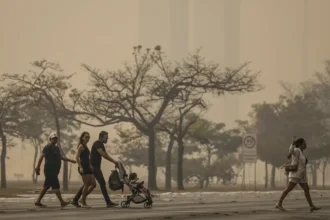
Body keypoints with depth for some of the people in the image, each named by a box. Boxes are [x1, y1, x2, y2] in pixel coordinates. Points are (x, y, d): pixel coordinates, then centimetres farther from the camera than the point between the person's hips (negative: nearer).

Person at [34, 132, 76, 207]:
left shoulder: (56, 148, 20)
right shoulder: (47, 147, -8)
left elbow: (61, 157, 23)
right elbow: (41, 157, -15)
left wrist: (70, 160, 13)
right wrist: (38, 167, -24)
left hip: (54, 171, 9)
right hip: (49, 170, -9)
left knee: (46, 187, 11)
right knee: (56, 186, -12)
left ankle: (38, 202, 17)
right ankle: (62, 202, -15)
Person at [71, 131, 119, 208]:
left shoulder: (101, 145, 16)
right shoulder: (97, 144, -15)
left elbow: (106, 155, 16)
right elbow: (103, 155, -25)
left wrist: (114, 161, 4)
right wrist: (114, 161, -23)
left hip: (96, 167, 10)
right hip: (94, 166, -10)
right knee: (102, 183, -11)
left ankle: (75, 200, 13)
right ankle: (108, 203, -11)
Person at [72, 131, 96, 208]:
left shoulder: (86, 146, 20)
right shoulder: (81, 146, -6)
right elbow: (77, 157, -14)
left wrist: (90, 166, 20)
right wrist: (80, 167, -21)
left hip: (88, 167, 9)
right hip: (83, 168, -9)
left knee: (93, 184, 5)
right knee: (86, 185, -8)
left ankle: (83, 199, 15)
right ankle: (83, 203, 2)